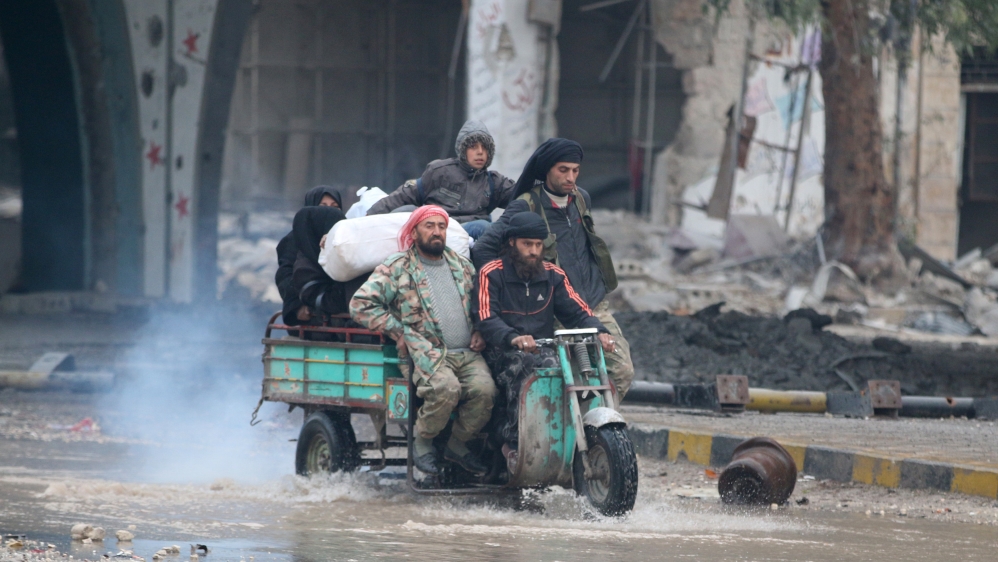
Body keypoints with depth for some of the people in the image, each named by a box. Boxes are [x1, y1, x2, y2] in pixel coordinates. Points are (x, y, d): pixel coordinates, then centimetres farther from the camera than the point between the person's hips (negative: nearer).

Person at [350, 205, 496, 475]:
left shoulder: (462, 266, 22)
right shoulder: (396, 268, 6)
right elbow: (361, 304, 0)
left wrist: (480, 332, 13)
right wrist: (397, 330, -6)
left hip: (468, 353, 5)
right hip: (427, 352, -5)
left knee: (484, 388, -27)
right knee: (445, 388, -36)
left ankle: (458, 445, -2)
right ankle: (422, 442, -10)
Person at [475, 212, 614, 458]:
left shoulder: (553, 275, 17)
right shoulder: (492, 274, 3)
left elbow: (577, 311, 10)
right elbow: (486, 319, -11)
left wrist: (599, 332, -13)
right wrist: (513, 338, -32)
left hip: (543, 350, 3)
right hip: (503, 353, -3)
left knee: (555, 366, -31)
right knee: (521, 364, -36)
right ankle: (513, 442, -36)